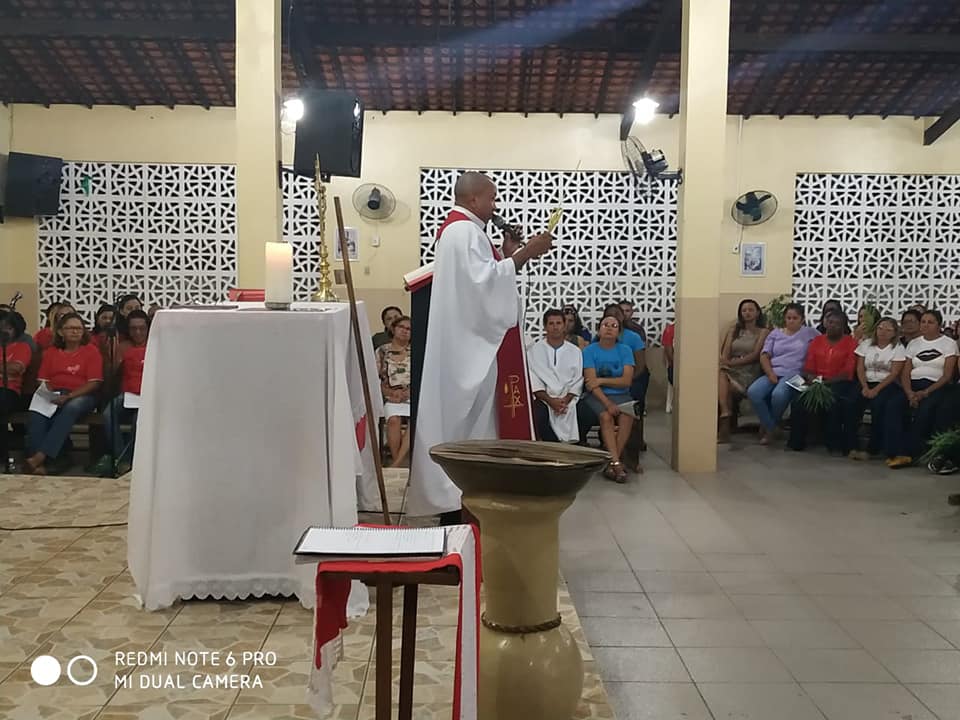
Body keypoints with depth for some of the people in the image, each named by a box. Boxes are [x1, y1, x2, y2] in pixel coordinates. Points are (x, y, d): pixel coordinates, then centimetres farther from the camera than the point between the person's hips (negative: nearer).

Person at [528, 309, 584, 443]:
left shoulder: (575, 351, 13)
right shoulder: (535, 350, 7)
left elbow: (577, 381, 7)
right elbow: (533, 380, -2)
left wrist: (565, 400, -10)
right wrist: (550, 400, -14)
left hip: (568, 400, 2)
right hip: (544, 398, -2)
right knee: (537, 415, -32)